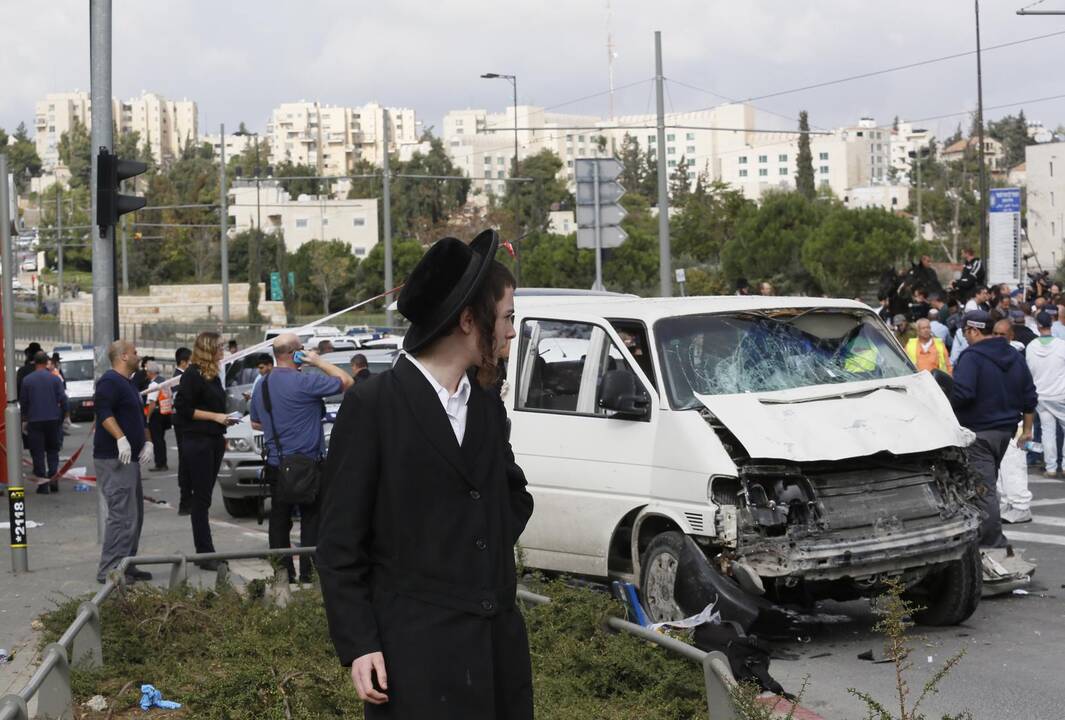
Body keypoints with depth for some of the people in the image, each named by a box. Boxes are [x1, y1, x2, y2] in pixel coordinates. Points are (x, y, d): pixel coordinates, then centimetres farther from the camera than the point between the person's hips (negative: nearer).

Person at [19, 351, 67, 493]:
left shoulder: (27, 380, -3)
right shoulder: (55, 379, -3)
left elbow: (23, 402, 3)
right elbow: (63, 399, -4)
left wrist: (24, 420, 14)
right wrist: (62, 417, 9)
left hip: (35, 421, -1)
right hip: (53, 420, 1)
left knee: (37, 452, 4)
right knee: (53, 451, 14)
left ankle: (42, 482, 1)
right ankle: (53, 480, 7)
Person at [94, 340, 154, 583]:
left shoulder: (127, 384, 22)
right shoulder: (110, 381, -10)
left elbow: (138, 419, 26)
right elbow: (103, 410, -24)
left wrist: (147, 442, 10)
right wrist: (121, 439, -31)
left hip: (129, 460, 11)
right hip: (114, 460, -11)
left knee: (134, 516, 14)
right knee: (122, 516, -14)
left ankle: (126, 567, 20)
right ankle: (109, 570, -12)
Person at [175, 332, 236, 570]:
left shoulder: (213, 375, 16)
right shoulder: (192, 375, -11)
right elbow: (184, 409, -15)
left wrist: (226, 418, 10)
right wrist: (215, 416, -16)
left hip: (214, 440, 9)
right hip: (198, 441, -8)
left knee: (204, 497, 11)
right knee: (201, 498, -6)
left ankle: (205, 553, 14)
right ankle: (205, 553, -4)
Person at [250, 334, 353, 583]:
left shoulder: (262, 385, 8)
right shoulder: (304, 382, -17)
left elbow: (255, 423, 21)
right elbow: (347, 382, -13)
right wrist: (319, 362, -5)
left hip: (276, 466, 6)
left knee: (279, 521, 10)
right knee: (311, 520, 2)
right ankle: (307, 572, 1)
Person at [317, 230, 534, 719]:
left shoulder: (488, 403, 12)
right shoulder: (372, 405, -8)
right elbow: (338, 543, -8)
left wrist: (495, 548, 11)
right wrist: (357, 645, -12)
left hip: (499, 641, 6)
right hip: (416, 651, -6)